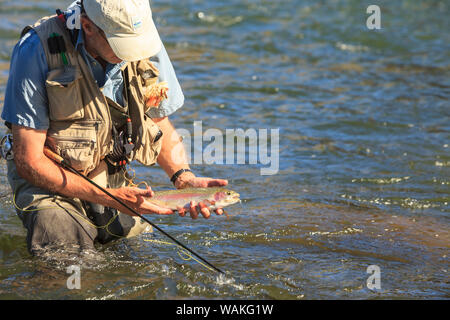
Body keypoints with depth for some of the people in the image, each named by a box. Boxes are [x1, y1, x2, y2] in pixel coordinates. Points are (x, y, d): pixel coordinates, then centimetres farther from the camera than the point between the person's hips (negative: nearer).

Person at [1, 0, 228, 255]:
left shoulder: (148, 45, -12)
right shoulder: (37, 51, -26)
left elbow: (160, 124, 5)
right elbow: (29, 162, -23)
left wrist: (185, 179, -15)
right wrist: (111, 198, -27)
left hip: (113, 178, 5)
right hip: (52, 181, -5)